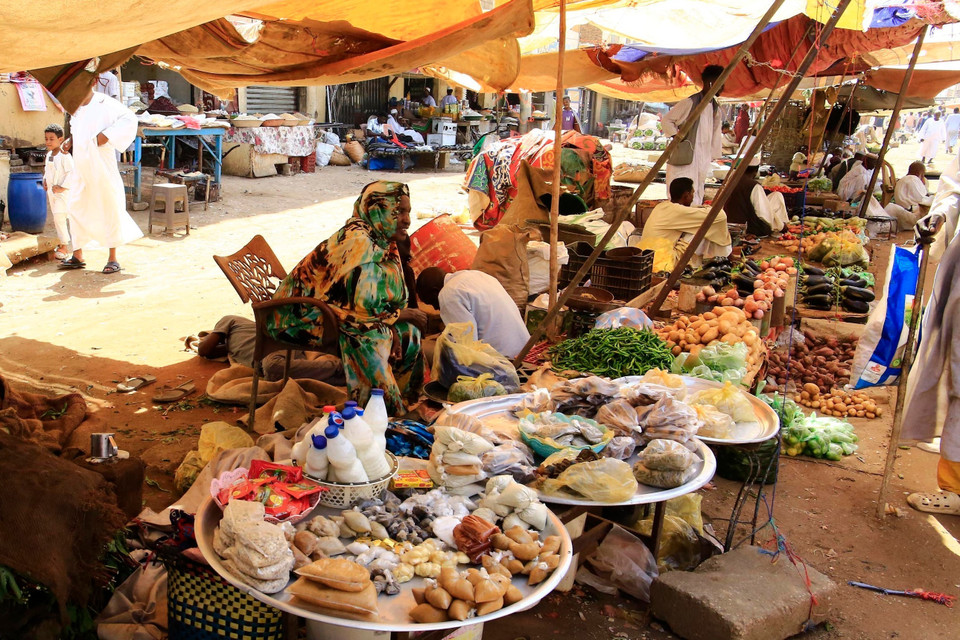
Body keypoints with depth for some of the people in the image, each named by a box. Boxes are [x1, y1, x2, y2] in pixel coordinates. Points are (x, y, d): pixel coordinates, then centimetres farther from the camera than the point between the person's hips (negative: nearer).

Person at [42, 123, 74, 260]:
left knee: (59, 218, -13)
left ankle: (64, 246, -6)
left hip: (62, 193, -9)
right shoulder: (48, 155, 11)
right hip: (51, 191, 9)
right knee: (57, 219, 12)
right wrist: (45, 180, 12)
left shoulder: (64, 156, -15)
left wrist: (63, 187, -20)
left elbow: (71, 173, -20)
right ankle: (61, 244, 20)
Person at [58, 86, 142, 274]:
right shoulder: (76, 109, 15)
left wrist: (107, 135, -23)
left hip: (101, 165, -8)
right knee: (76, 207, 8)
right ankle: (77, 256, 17)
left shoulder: (104, 104, -8)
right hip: (82, 168, 8)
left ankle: (113, 258, 4)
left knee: (109, 208, -2)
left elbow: (129, 119, -19)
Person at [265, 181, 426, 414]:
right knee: (369, 336, -30)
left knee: (407, 332, 1)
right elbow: (364, 307, -28)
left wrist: (403, 316, -12)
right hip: (302, 317, -9)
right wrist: (405, 314, -15)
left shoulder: (383, 241, 4)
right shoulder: (358, 241, -24)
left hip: (335, 310, 9)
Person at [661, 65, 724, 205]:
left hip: (703, 160, 8)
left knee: (697, 198, 8)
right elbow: (666, 121, -5)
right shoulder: (690, 103, -10)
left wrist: (713, 155, 18)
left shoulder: (715, 108, 12)